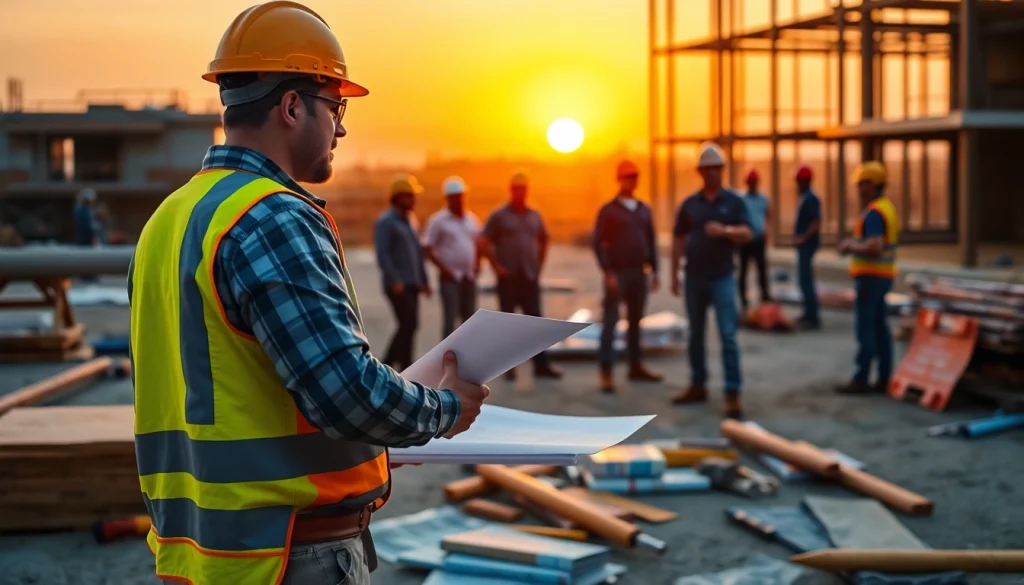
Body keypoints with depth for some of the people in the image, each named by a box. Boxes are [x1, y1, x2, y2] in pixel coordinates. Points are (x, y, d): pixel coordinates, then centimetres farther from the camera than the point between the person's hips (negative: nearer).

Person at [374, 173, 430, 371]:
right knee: (409, 325, -12)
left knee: (407, 327, 9)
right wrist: (395, 281, -25)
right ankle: (406, 370, -6)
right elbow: (382, 253, -17)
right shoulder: (385, 222, -8)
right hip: (398, 285, -8)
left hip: (412, 284, 8)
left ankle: (387, 365, 18)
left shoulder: (410, 220, 18)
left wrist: (423, 280, 17)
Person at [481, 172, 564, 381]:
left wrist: (539, 265, 11)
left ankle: (542, 365, 5)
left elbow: (543, 241, 21)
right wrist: (496, 266, -12)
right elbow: (485, 243, -6)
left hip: (530, 277, 4)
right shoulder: (499, 216, -3)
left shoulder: (534, 216, 10)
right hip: (508, 277, -4)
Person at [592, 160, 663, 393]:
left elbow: (651, 241, 14)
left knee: (635, 321, 10)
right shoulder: (608, 210, -4)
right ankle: (606, 372, -5)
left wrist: (654, 270, 8)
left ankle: (636, 366, 17)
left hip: (639, 273, 5)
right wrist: (608, 273, -16)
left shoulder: (644, 209, 12)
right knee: (610, 322, -5)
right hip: (617, 273, -5)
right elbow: (598, 243, -9)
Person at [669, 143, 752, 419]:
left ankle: (733, 394, -7)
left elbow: (747, 234, -9)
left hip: (722, 277, -3)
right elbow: (678, 240, 8)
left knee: (728, 336, -7)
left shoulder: (734, 202, 0)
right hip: (694, 277, 3)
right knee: (696, 334, 11)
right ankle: (698, 385, 22)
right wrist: (674, 275, 4)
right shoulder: (689, 204, 6)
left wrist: (725, 230, -28)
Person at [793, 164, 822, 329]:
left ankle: (813, 318, -8)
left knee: (806, 279, -10)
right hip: (804, 244, 11)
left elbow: (816, 222, -24)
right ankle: (809, 314, 23)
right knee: (805, 279, 16)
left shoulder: (810, 199, -16)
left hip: (807, 244, -11)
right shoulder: (805, 198, 14)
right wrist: (798, 236, 12)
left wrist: (803, 238, -24)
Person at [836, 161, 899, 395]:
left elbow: (874, 248, -29)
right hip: (882, 276, 10)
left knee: (865, 328, -6)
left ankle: (861, 380, -3)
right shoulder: (887, 208, 14)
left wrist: (851, 246, -13)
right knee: (879, 327, 10)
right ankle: (885, 379, 12)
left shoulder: (874, 213, -19)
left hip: (870, 277, -10)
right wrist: (854, 243, 13)